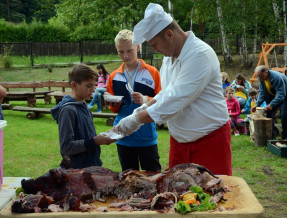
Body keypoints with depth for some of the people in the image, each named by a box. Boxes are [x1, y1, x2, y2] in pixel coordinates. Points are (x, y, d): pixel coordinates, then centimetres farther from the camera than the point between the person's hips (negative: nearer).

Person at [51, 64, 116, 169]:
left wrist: (101, 138, 2)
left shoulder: (83, 106, 9)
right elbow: (66, 147, -21)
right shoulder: (67, 110, -18)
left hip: (92, 164, 8)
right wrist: (94, 141, -24)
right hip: (78, 168, -8)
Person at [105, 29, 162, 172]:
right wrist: (113, 104, -6)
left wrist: (145, 100, -22)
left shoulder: (152, 73, -2)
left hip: (147, 136, -3)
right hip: (123, 137, 3)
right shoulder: (114, 76, 7)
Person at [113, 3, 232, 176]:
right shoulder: (169, 56, 8)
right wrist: (144, 109, -1)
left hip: (209, 140, -8)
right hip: (180, 140, 8)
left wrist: (136, 119, -21)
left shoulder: (200, 55, -22)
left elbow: (175, 101, -27)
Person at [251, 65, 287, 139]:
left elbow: (281, 94, -35)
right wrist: (257, 104, -18)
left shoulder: (277, 77, -35)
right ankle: (271, 135, 12)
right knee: (269, 114, 2)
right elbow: (261, 92, -5)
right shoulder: (261, 78, -11)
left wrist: (271, 104, -43)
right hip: (273, 96, 7)